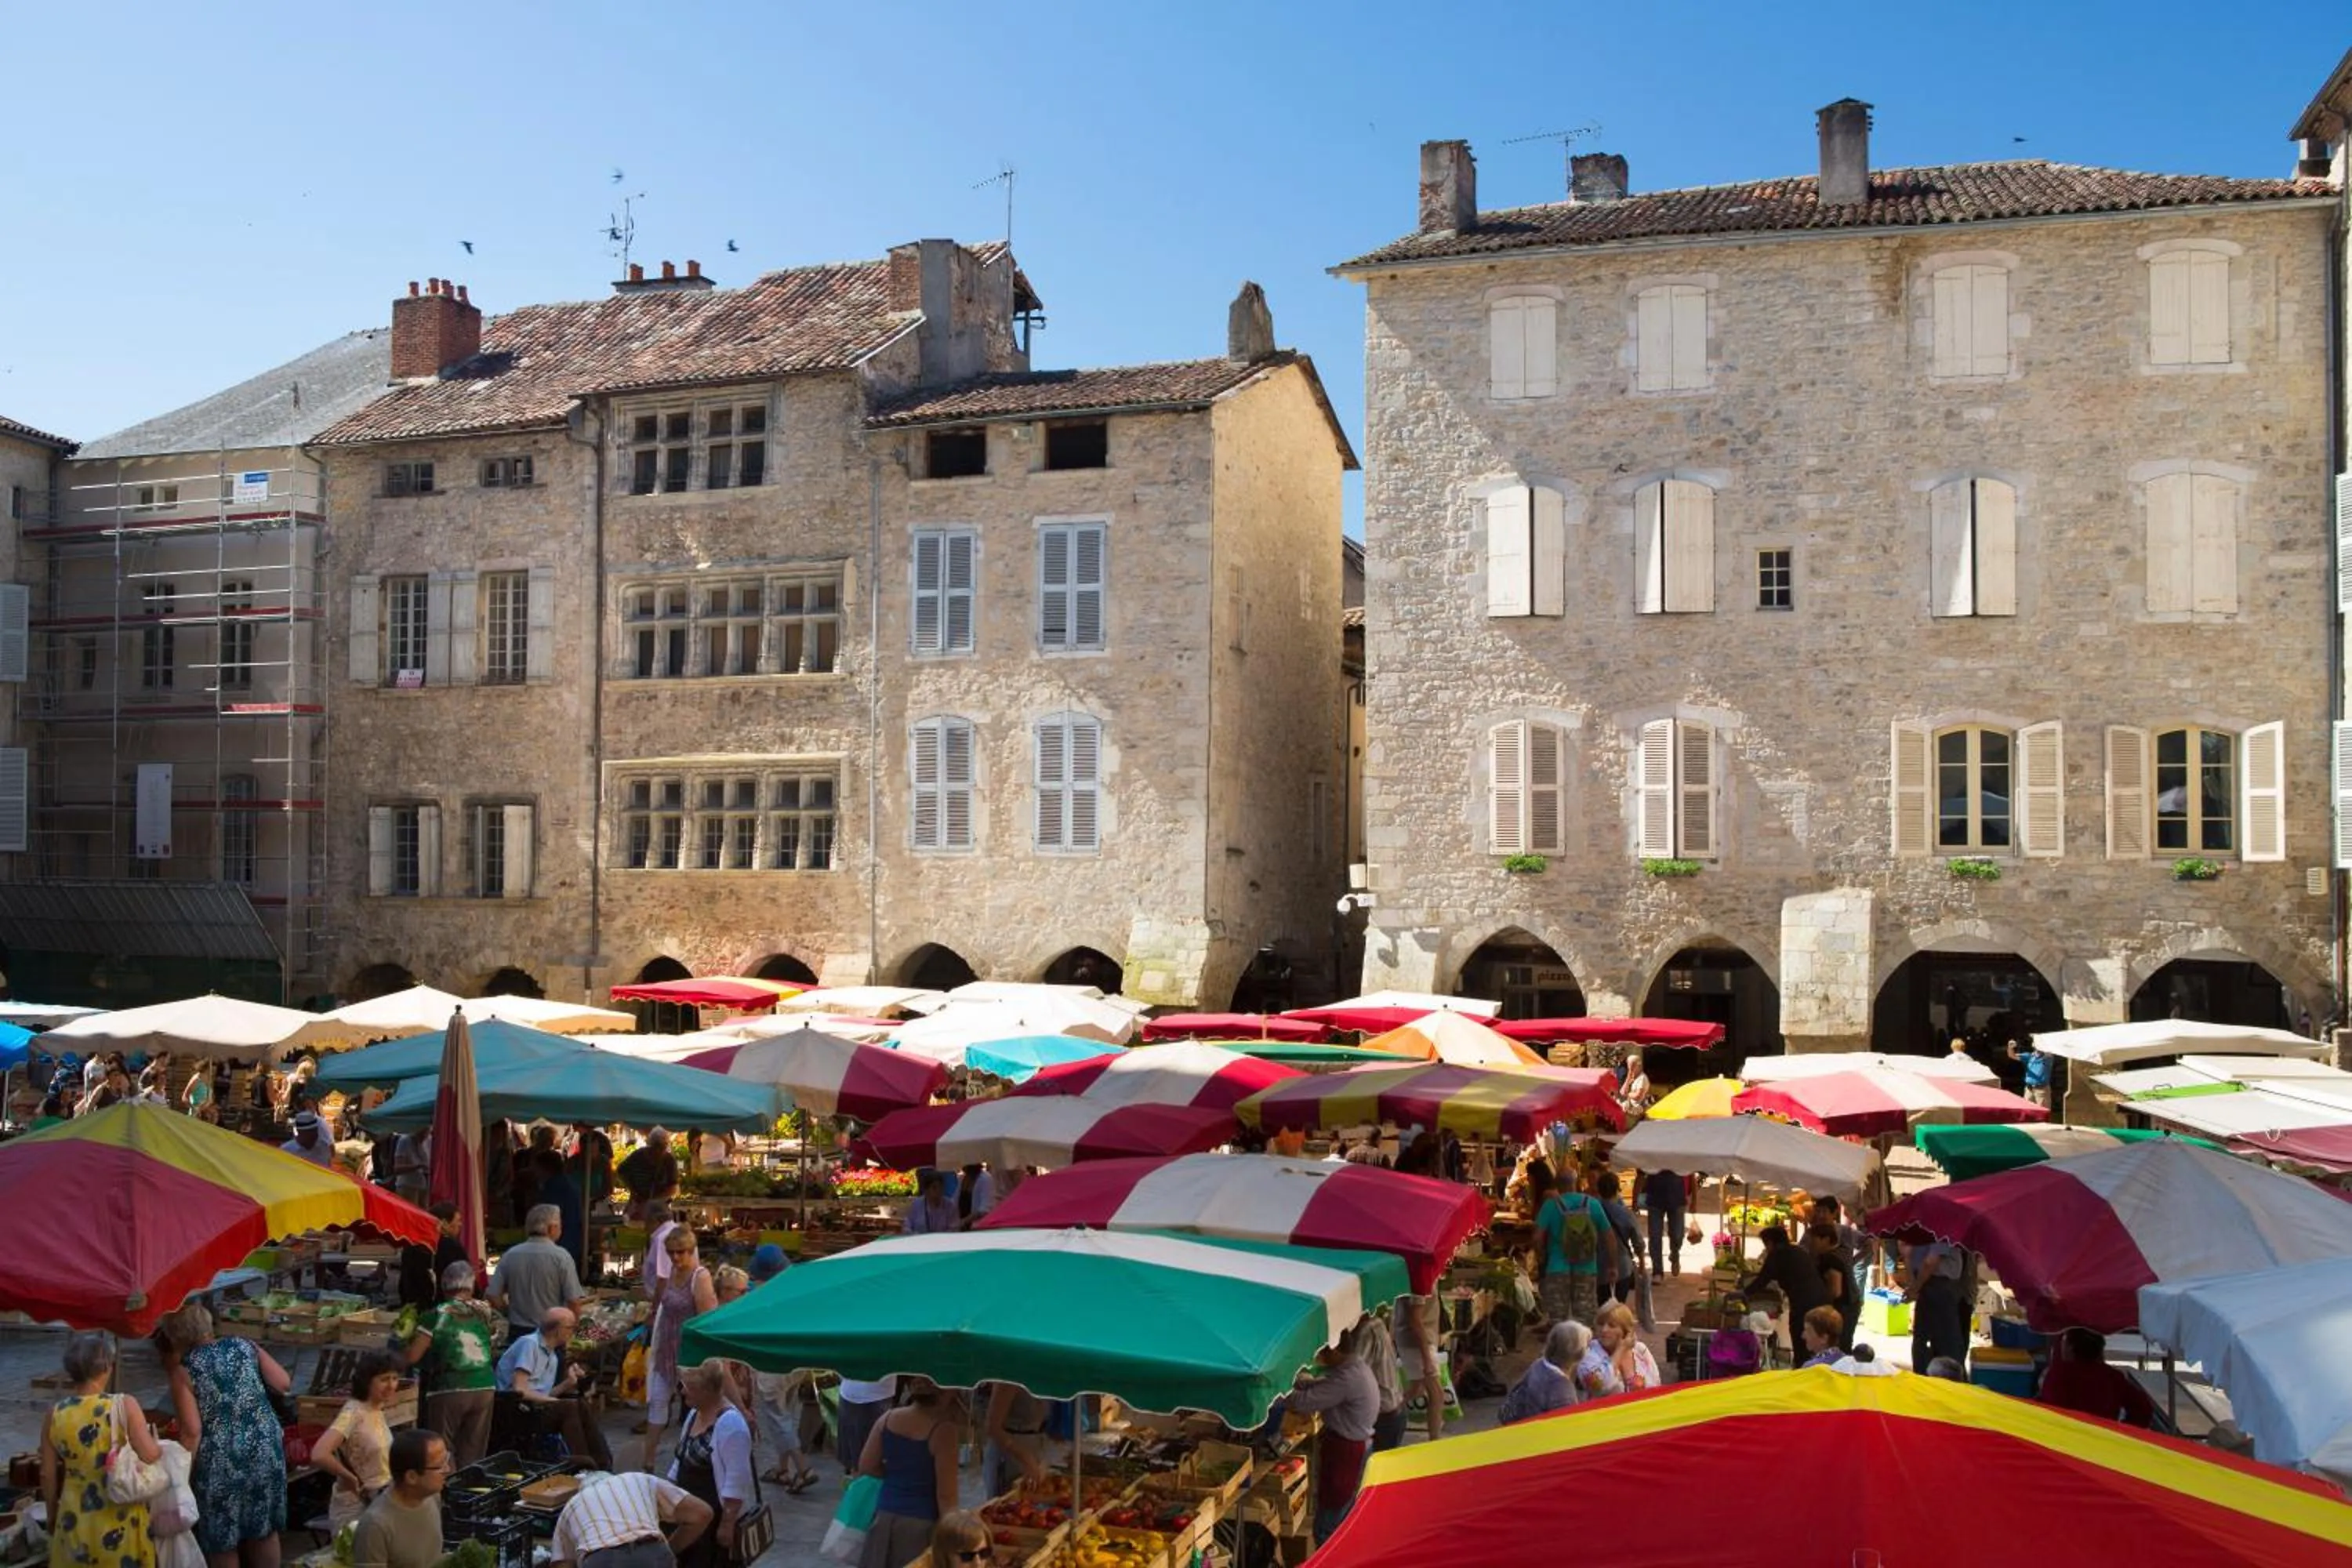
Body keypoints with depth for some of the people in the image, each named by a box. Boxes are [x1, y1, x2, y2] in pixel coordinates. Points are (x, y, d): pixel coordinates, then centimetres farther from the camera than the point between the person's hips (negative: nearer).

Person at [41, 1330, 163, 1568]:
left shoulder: (55, 1414, -8)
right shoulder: (124, 1405, -18)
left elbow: (48, 1475, 1)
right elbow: (151, 1456, -20)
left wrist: (52, 1514, 16)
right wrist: (159, 1445, 3)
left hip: (76, 1518, 3)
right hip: (120, 1519, -3)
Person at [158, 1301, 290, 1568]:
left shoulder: (183, 1370, -7)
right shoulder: (245, 1347, 3)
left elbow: (192, 1431, -13)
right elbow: (285, 1385, 3)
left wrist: (184, 1476, -5)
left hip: (219, 1463, -4)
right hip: (263, 1452, 4)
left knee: (222, 1544, 12)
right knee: (263, 1530, 18)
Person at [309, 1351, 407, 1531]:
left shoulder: (377, 1409, 5)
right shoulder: (353, 1413, -19)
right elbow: (318, 1455, -32)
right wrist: (352, 1478, -20)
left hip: (382, 1499, 7)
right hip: (356, 1508, -7)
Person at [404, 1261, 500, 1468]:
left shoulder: (436, 1316, -3)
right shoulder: (483, 1312, 7)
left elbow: (412, 1357, -5)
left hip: (449, 1391, -3)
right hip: (485, 1389, 3)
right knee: (473, 1457, 10)